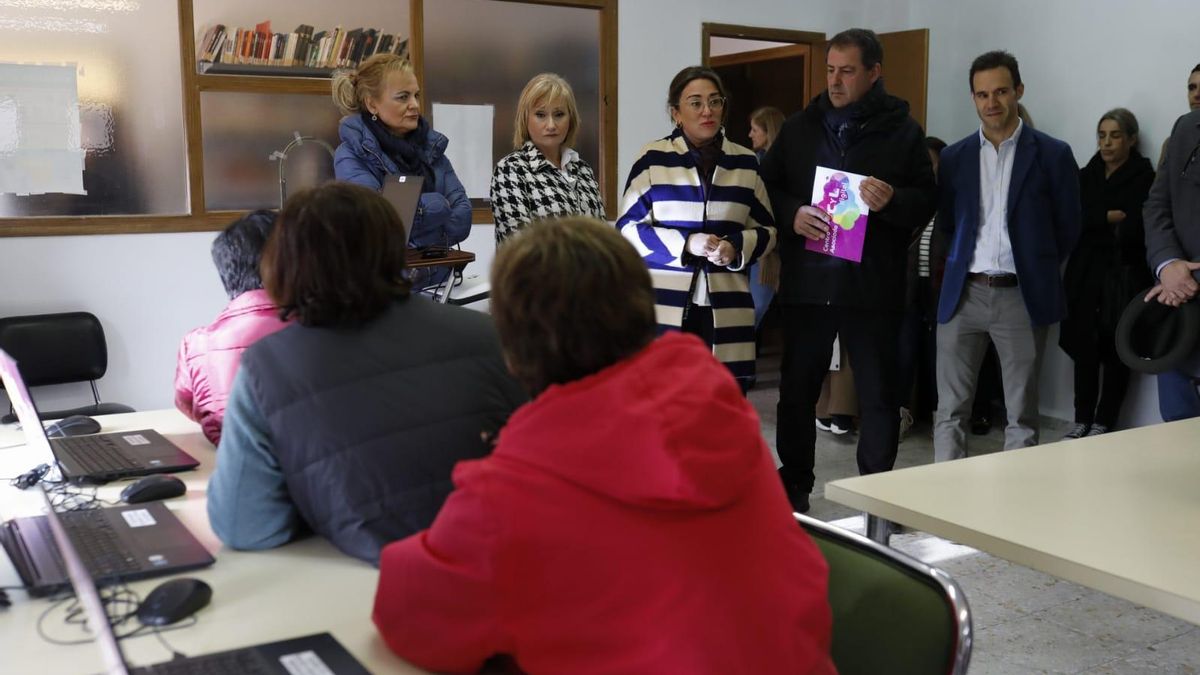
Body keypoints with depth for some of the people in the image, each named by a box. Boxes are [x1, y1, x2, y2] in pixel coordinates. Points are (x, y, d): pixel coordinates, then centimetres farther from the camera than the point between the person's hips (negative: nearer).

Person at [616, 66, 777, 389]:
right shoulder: (652, 158, 2)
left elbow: (766, 230, 14)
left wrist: (737, 247, -8)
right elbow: (628, 228, 0)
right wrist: (686, 244, -14)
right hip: (664, 307, -2)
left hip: (726, 310, 3)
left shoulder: (746, 162, 10)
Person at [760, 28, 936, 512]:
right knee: (797, 389, 10)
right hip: (805, 282, 2)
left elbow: (927, 200, 0)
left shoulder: (903, 131, 2)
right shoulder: (799, 127, 10)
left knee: (878, 394, 6)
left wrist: (892, 200, -21)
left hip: (873, 286, -2)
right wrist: (791, 215, -10)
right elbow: (767, 188, 10)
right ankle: (793, 486, 25)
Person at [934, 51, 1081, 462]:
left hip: (1021, 296, -2)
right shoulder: (954, 157, 8)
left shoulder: (1052, 154, 0)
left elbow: (1067, 228, 7)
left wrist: (1037, 271, 11)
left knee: (1021, 415, 5)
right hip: (963, 294, 2)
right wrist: (965, 263, 11)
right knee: (950, 411, 3)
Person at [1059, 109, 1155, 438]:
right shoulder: (1086, 175, 14)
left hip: (1124, 276, -4)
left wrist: (1095, 222, -5)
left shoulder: (1145, 178, -3)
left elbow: (1138, 228, -12)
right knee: (1084, 349, 2)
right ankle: (1082, 420, 11)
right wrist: (1113, 217, -8)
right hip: (1085, 274, 4)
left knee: (1116, 352, 0)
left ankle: (1103, 424, 8)